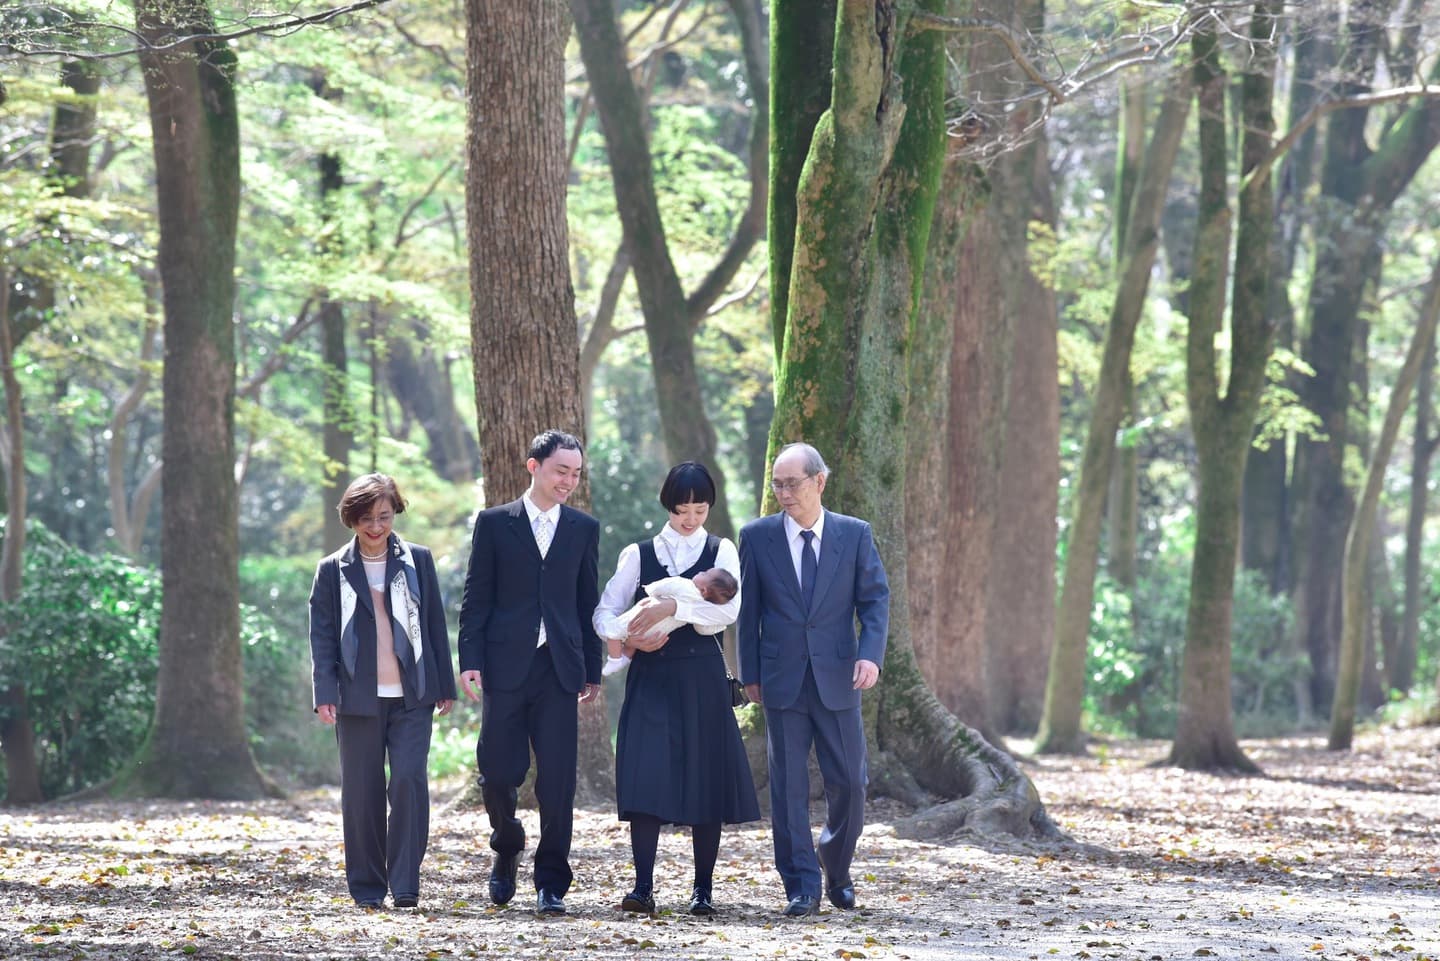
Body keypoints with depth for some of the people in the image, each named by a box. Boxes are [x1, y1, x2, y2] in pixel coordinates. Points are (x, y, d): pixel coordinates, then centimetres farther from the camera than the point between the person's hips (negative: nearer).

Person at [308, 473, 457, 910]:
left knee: (409, 782, -12)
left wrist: (444, 686, 8)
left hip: (412, 696, 0)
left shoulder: (417, 561, 9)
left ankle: (405, 884, -8)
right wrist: (325, 693, -6)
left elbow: (435, 624, 11)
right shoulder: (333, 571, 6)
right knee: (362, 791, 2)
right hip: (358, 697, 0)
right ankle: (367, 886, 11)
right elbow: (322, 636, 4)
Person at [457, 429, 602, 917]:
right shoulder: (494, 523, 4)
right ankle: (507, 849, 28)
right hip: (505, 666, -1)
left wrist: (592, 670, 10)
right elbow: (476, 598, 2)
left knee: (558, 779, -4)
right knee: (499, 772, 0)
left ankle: (551, 882, 2)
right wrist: (470, 661, -6)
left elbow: (588, 602, 12)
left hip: (558, 667, 1)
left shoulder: (584, 529, 11)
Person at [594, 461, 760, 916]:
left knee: (705, 776, 0)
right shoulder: (639, 554, 9)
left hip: (701, 678, 0)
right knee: (645, 776, -11)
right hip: (650, 675, 0)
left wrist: (673, 608, -22)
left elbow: (728, 609, -10)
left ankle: (703, 888, 7)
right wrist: (631, 638, -18)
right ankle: (643, 887, -12)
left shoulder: (721, 551, 6)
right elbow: (605, 612, 3)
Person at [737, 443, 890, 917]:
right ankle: (802, 886, 3)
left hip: (837, 679, 0)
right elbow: (748, 609, 6)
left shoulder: (854, 534, 3)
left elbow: (875, 598, 3)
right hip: (782, 679, 0)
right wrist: (750, 673, 3)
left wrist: (870, 654, -13)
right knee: (788, 787, -1)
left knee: (849, 784, 2)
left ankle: (837, 871, 24)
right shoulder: (757, 536, 4)